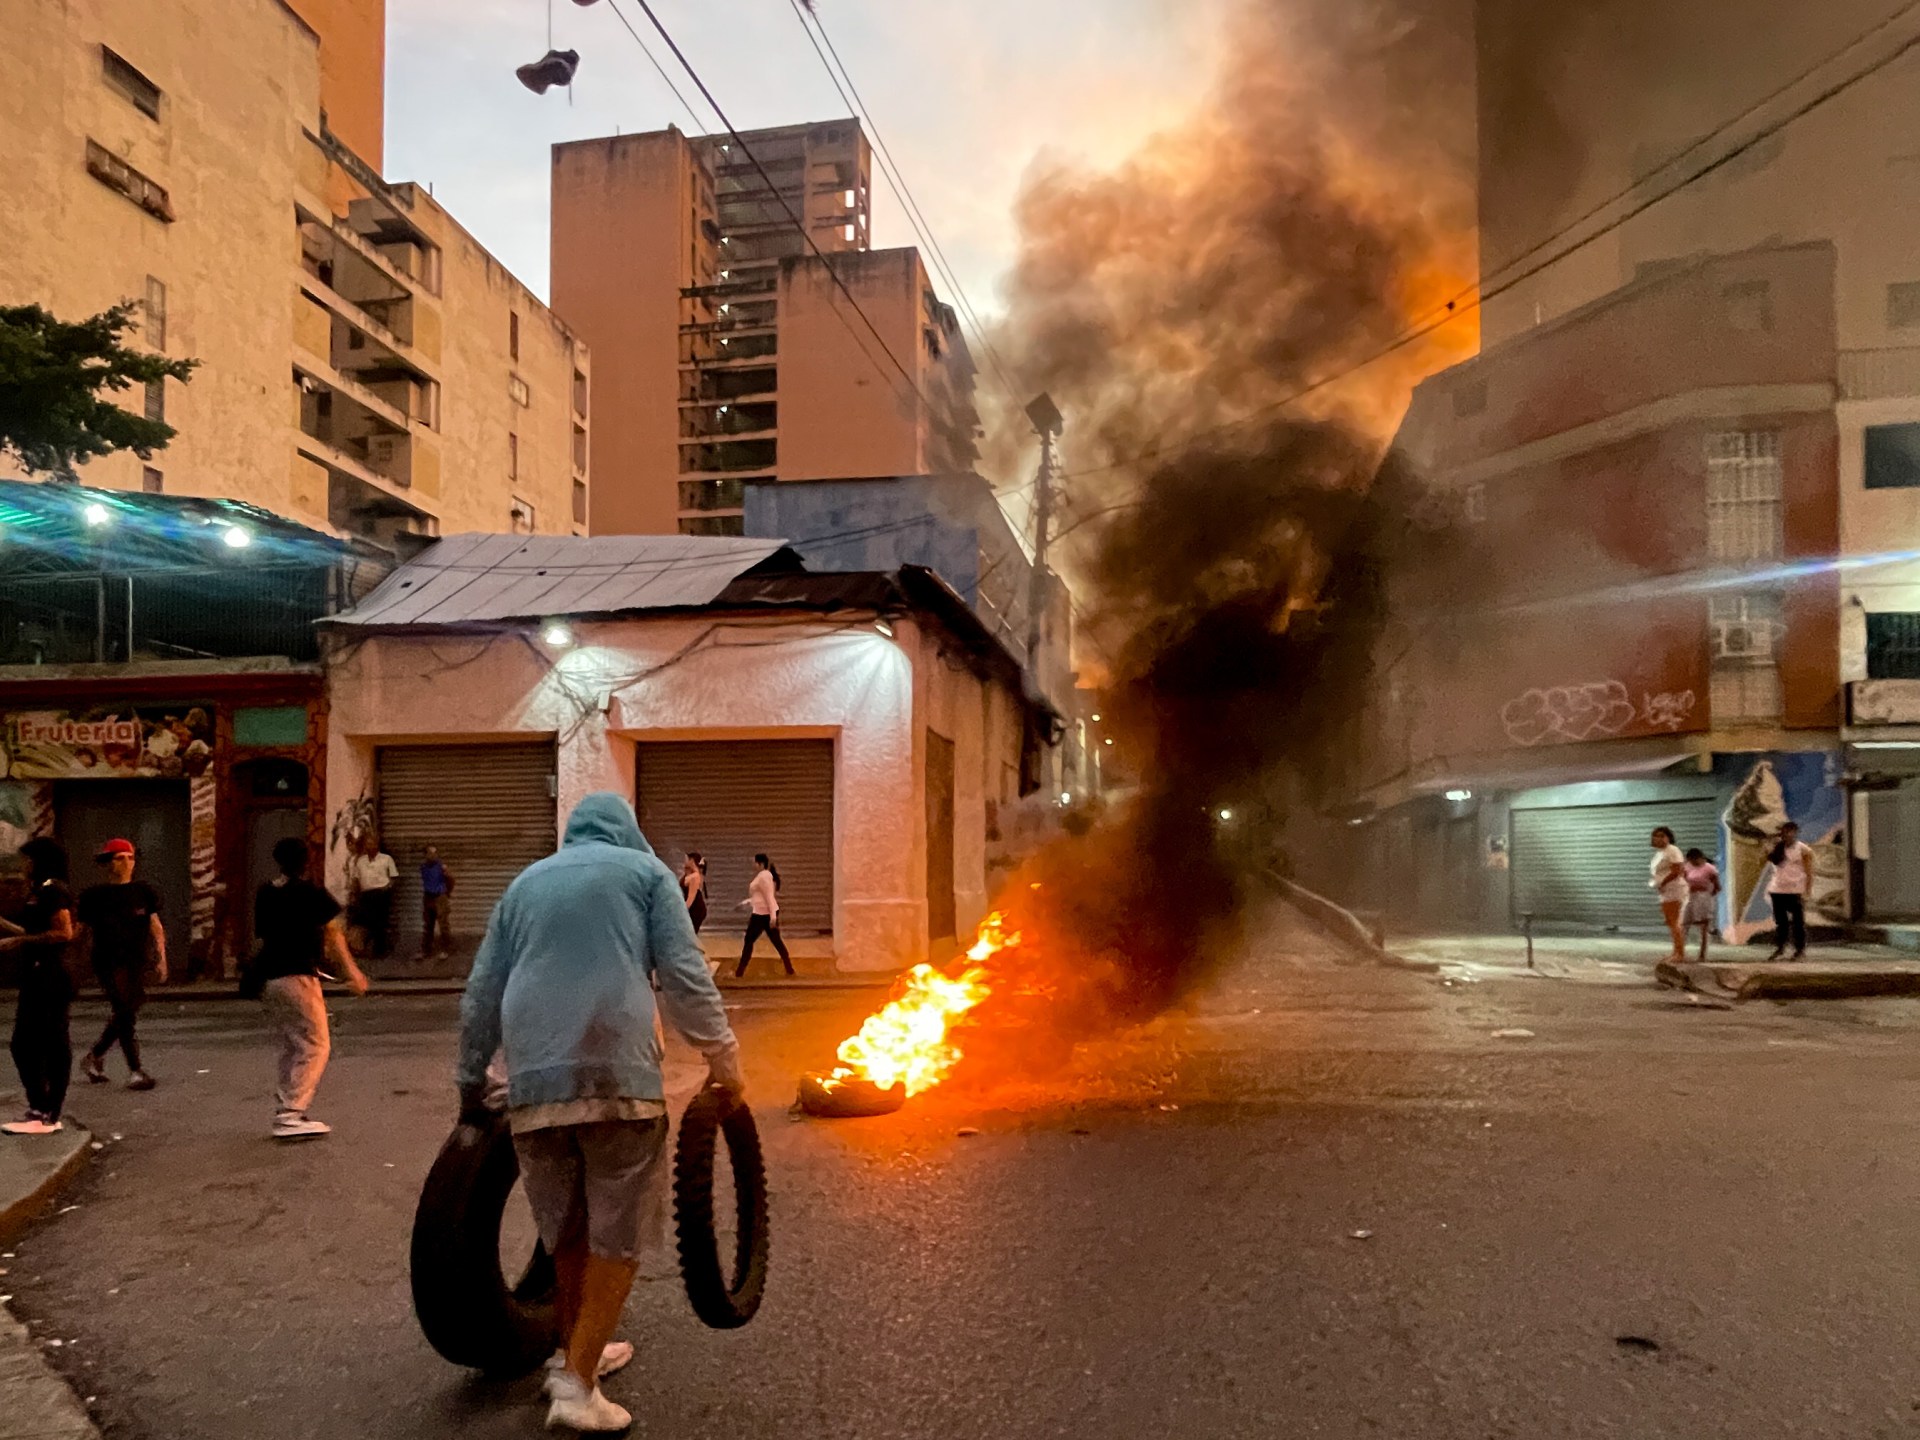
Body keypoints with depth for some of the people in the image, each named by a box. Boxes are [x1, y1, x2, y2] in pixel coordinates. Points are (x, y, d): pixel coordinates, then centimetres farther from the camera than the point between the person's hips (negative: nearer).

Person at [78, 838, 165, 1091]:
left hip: (137, 962, 4)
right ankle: (136, 1071, -7)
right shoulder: (94, 895, 2)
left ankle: (94, 1058, 30)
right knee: (124, 1014, -11)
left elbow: (156, 927, 8)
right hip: (109, 963, -3)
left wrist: (161, 958, 1)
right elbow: (84, 931, 7)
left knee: (124, 1016, 8)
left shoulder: (143, 891, 8)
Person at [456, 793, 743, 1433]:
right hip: (617, 1070, -4)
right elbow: (685, 977, 1)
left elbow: (481, 992, 21)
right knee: (617, 1231, 5)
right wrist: (722, 1055, 8)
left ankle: (577, 1352, 33)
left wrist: (471, 1081, 30)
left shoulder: (526, 882, 22)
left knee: (567, 1225, 19)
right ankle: (577, 1386, 1)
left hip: (532, 1077, 4)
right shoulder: (644, 870, 11)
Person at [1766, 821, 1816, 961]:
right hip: (1777, 890, 4)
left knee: (1798, 922, 0)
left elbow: (1809, 872, -5)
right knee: (1780, 921, 10)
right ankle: (1779, 948, 18)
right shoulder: (1778, 848, 10)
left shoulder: (1804, 850, -3)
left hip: (1796, 891, -4)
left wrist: (1807, 891, -12)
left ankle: (1800, 950, 6)